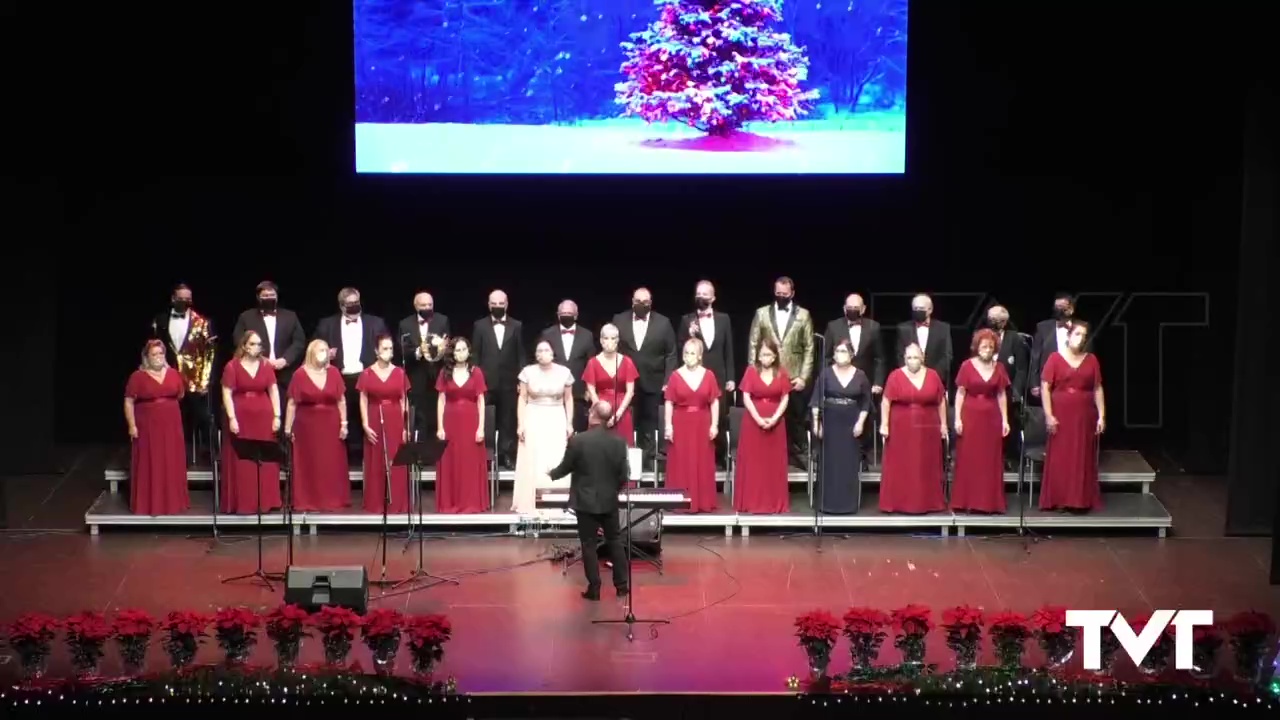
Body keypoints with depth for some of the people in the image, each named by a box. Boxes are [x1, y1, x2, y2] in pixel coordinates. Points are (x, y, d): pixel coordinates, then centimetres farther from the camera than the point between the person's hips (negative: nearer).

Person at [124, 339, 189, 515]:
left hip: (171, 426, 4)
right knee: (149, 466, -1)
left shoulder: (172, 374, 6)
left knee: (171, 465, 8)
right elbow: (129, 402, -7)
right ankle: (148, 504, 4)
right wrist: (132, 425, -13)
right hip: (147, 427, -4)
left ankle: (172, 501, 17)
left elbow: (181, 394, 19)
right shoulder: (138, 376, -6)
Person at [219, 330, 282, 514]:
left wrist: (276, 416, -1)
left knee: (265, 460, 6)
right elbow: (227, 394, -7)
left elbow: (274, 391, 7)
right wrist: (231, 418, -15)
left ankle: (264, 502, 12)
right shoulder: (232, 366, -4)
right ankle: (241, 504, 2)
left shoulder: (266, 365, 7)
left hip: (263, 418, 4)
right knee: (241, 462, -1)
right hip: (241, 418, -3)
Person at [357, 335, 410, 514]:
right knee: (375, 464, 1)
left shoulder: (400, 373, 4)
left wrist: (406, 427, -1)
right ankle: (375, 504, 6)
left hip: (396, 422, 1)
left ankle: (397, 504, 5)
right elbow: (363, 401, 1)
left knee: (397, 464, 0)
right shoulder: (367, 374, 0)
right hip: (375, 422, -1)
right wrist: (365, 425, -8)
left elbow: (404, 401, 4)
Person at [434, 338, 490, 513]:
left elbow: (481, 402, 0)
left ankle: (472, 502, 5)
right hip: (451, 422, 1)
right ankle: (450, 503, 7)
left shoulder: (476, 372, 1)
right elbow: (441, 402, 3)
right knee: (450, 463, 2)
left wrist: (481, 427, -7)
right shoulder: (445, 373, 4)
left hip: (471, 422, -1)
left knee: (471, 463, 0)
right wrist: (440, 427, -4)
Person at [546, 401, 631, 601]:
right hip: (609, 501, 3)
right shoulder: (618, 442, -6)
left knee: (589, 545, 4)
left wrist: (551, 474, 18)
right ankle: (622, 585, 19)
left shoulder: (577, 441, -15)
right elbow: (623, 475, -2)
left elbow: (565, 468, -4)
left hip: (585, 501, -3)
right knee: (614, 542, 15)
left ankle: (594, 589, 7)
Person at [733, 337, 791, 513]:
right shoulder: (751, 371, 0)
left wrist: (774, 419, -13)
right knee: (752, 462, 0)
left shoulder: (781, 373, 3)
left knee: (774, 463, 3)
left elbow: (785, 398, 1)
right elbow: (746, 398, -5)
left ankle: (774, 502, 8)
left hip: (775, 423, 1)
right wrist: (758, 419, -15)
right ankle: (752, 502, 4)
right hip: (753, 422, -1)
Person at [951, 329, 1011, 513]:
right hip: (970, 416, -2)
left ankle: (990, 502, 10)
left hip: (991, 418, 3)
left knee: (991, 461, 5)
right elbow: (960, 394, -2)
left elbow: (1002, 395, 8)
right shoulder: (967, 366, -3)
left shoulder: (999, 368, 5)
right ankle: (966, 501, 7)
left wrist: (1005, 420, 3)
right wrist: (957, 418, -7)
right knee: (968, 460, 2)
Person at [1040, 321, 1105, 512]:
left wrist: (1101, 416, -1)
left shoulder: (1091, 360, 5)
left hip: (1084, 416, 2)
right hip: (1060, 416, -2)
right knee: (1059, 459, 1)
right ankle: (1058, 500, 6)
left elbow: (1098, 389, 6)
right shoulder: (1055, 358, -3)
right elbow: (1045, 388, -5)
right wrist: (1048, 415, -12)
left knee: (1083, 459, 5)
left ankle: (1081, 500, 10)